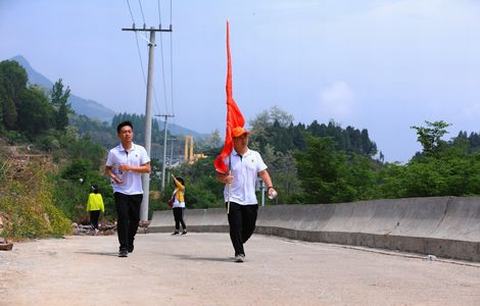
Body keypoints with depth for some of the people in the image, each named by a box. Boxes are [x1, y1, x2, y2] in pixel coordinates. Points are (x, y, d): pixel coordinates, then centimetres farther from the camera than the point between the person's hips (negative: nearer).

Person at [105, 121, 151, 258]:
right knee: (123, 218, -13)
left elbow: (147, 169, -2)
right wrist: (113, 176, -13)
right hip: (120, 191, -2)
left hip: (136, 191, 2)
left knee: (135, 219, 8)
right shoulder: (113, 152, 0)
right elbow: (107, 169, 9)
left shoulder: (140, 150, 2)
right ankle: (123, 247, -8)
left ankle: (129, 243, 31)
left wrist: (130, 168, -14)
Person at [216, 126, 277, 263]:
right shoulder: (227, 156, 0)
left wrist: (270, 187, -11)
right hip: (233, 198, -3)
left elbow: (263, 172, 5)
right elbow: (219, 175, 0)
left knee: (250, 227, 8)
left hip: (251, 199, 3)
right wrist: (225, 179, -23)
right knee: (236, 227, -11)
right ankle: (239, 252, -2)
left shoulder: (255, 155, 8)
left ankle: (239, 244, 35)